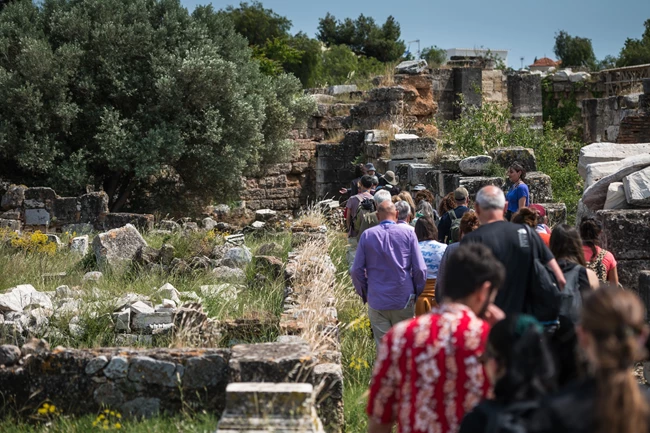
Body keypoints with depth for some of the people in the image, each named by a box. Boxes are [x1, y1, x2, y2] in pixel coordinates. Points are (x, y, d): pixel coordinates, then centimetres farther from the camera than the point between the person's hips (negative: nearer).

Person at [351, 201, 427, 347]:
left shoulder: (367, 235, 0)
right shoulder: (408, 234, -2)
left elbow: (356, 271, -1)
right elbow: (420, 269, -4)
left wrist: (364, 295, 11)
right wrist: (416, 294, 9)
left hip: (377, 302, 0)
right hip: (404, 301, 0)